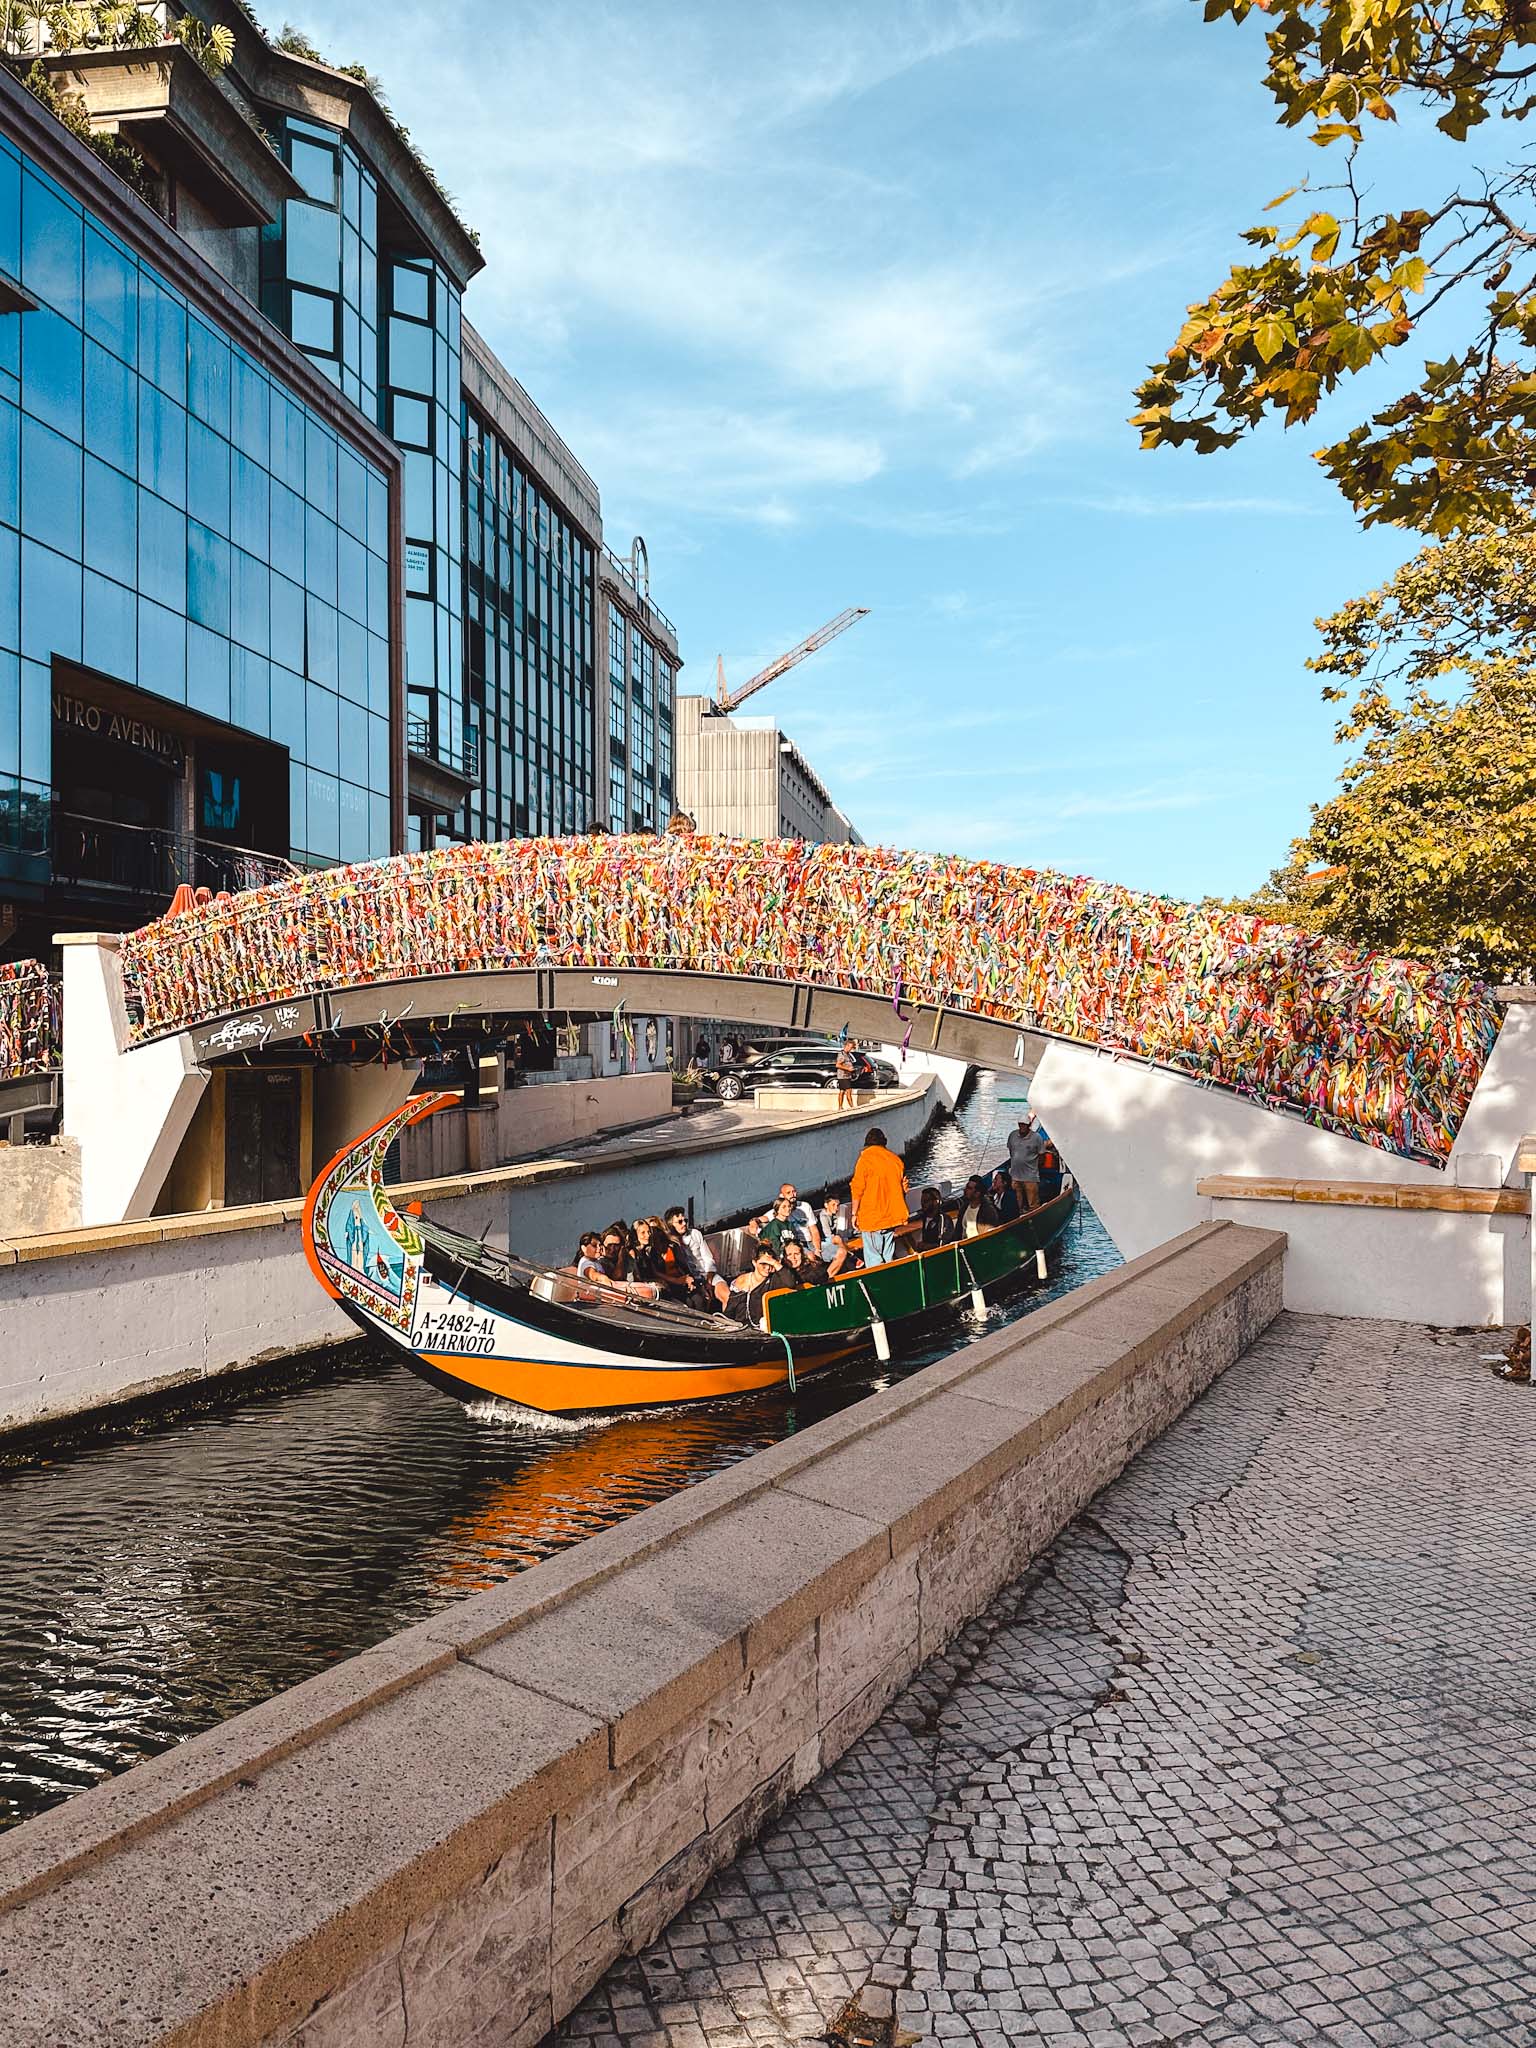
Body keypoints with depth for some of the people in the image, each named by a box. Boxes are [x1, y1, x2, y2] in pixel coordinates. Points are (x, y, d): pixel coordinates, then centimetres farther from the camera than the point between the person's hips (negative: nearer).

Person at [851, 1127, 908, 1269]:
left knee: (873, 1260, -1)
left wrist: (854, 1214, -3)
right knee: (888, 1257, 14)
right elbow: (902, 1188, 12)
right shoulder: (895, 1159, 6)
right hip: (892, 1216, 5)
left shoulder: (865, 1159, -10)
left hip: (871, 1218, -5)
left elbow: (858, 1189, -12)